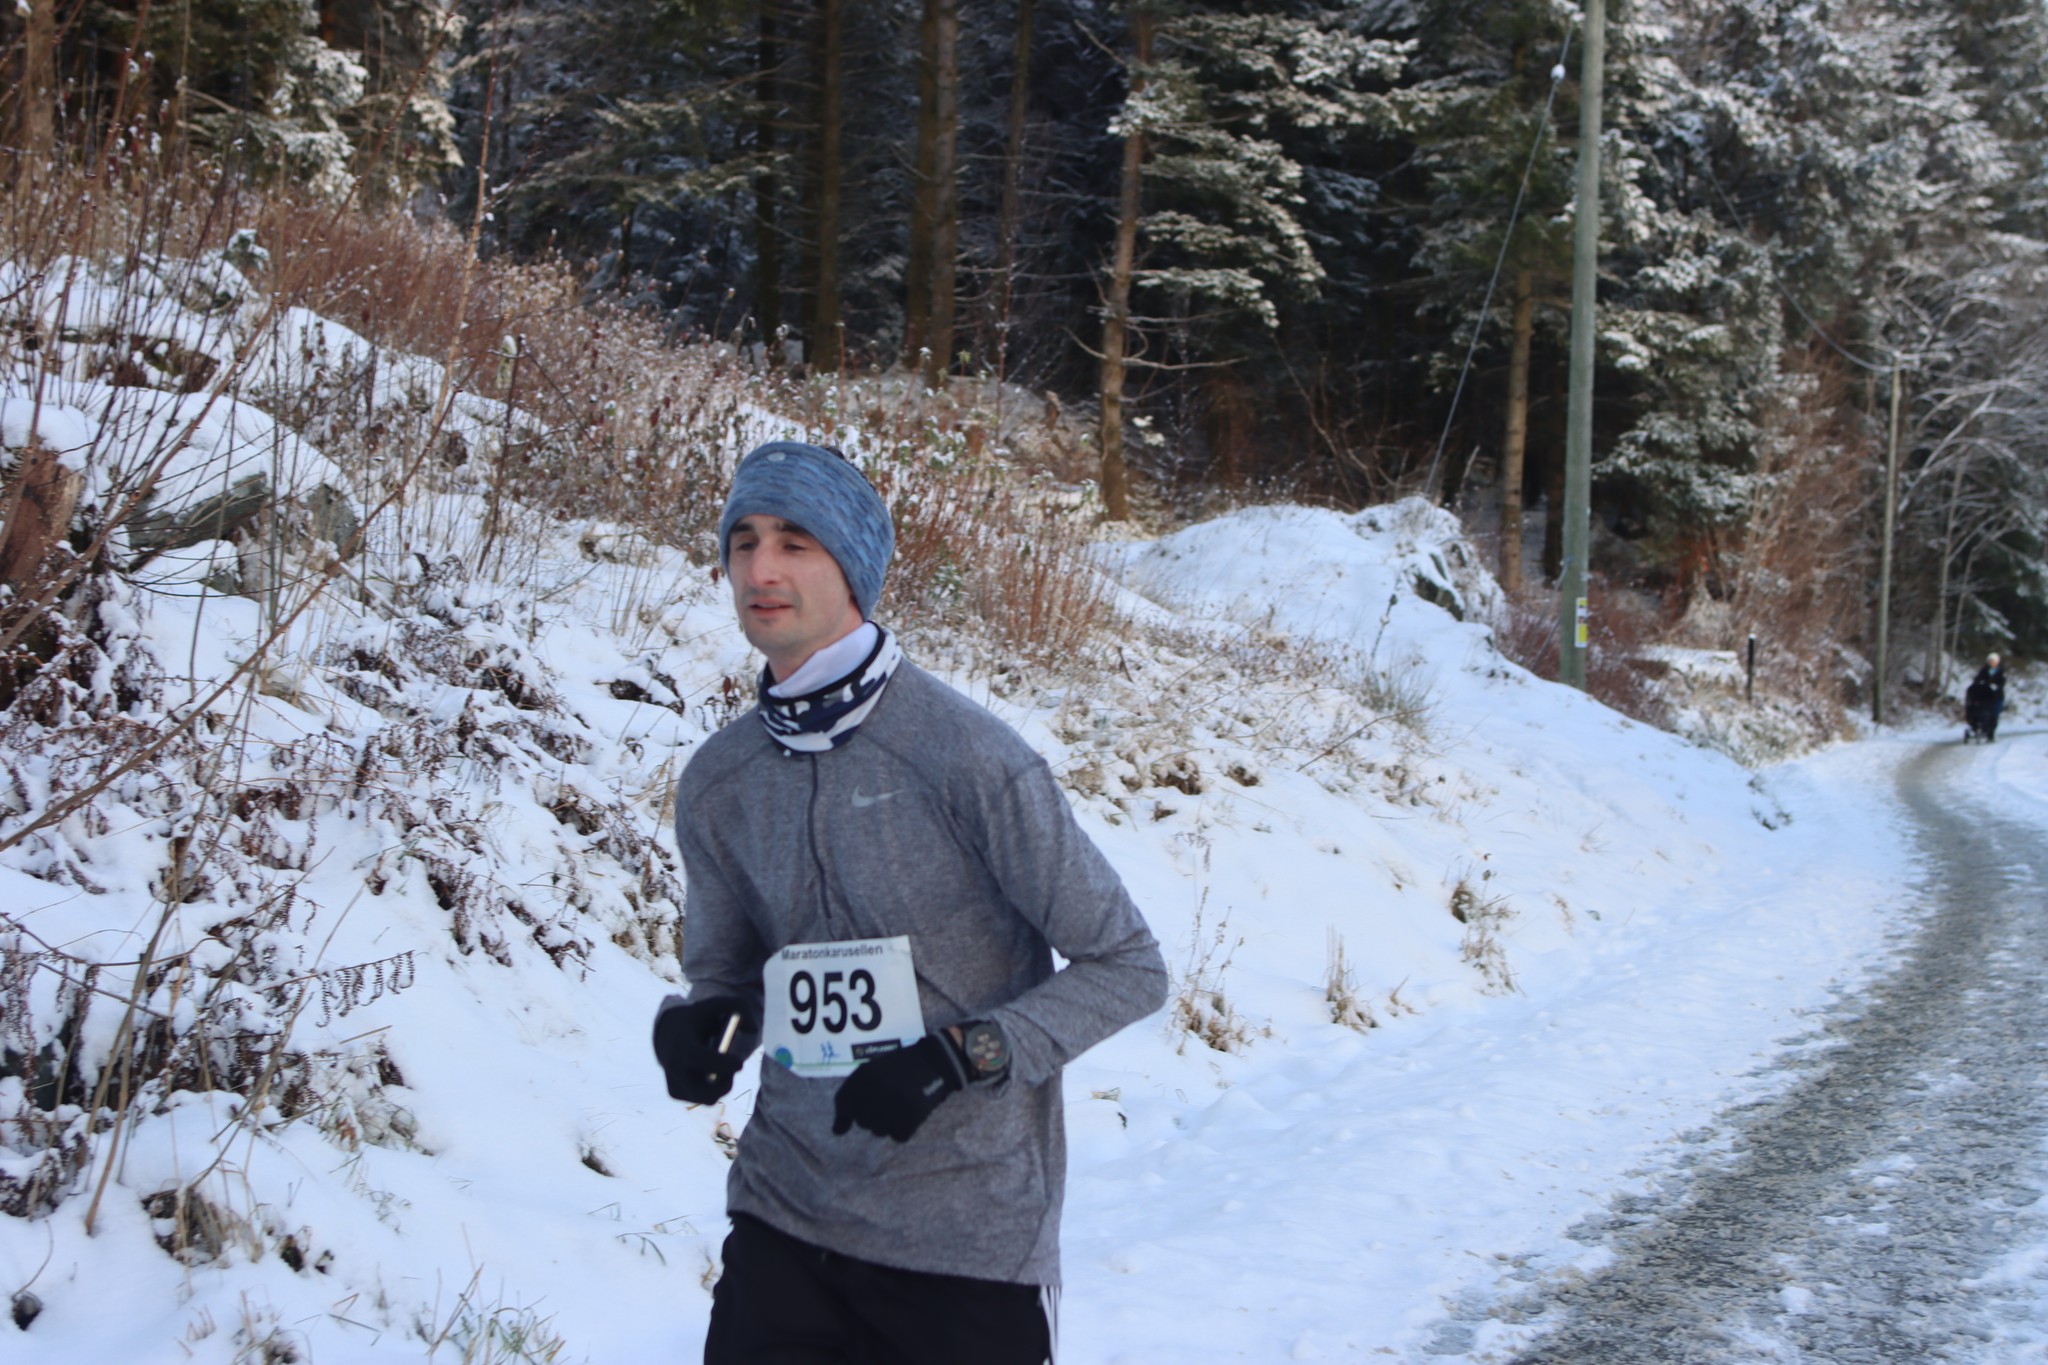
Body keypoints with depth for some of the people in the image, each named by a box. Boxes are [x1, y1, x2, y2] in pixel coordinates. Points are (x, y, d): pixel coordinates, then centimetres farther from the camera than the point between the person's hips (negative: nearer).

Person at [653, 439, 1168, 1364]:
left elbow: (1128, 968, -9)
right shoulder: (717, 783, 2)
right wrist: (702, 1021, -8)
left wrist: (963, 1055, -19)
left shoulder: (967, 758, -14)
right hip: (784, 1214, 4)